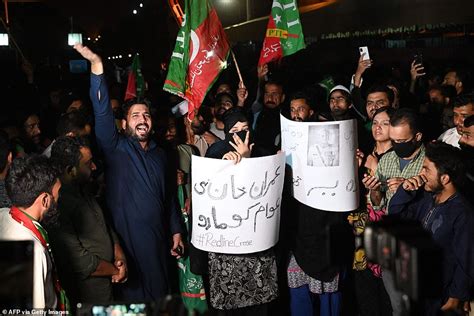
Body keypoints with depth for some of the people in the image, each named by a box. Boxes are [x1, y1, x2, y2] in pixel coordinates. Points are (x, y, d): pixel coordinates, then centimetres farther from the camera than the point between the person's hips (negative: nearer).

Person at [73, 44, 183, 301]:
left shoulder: (158, 154, 10)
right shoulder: (116, 148, -6)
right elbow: (102, 111, -21)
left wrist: (176, 231, 12)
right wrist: (97, 67, -32)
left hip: (158, 238, 5)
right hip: (128, 239, -5)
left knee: (160, 290, 15)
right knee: (135, 293, 4)